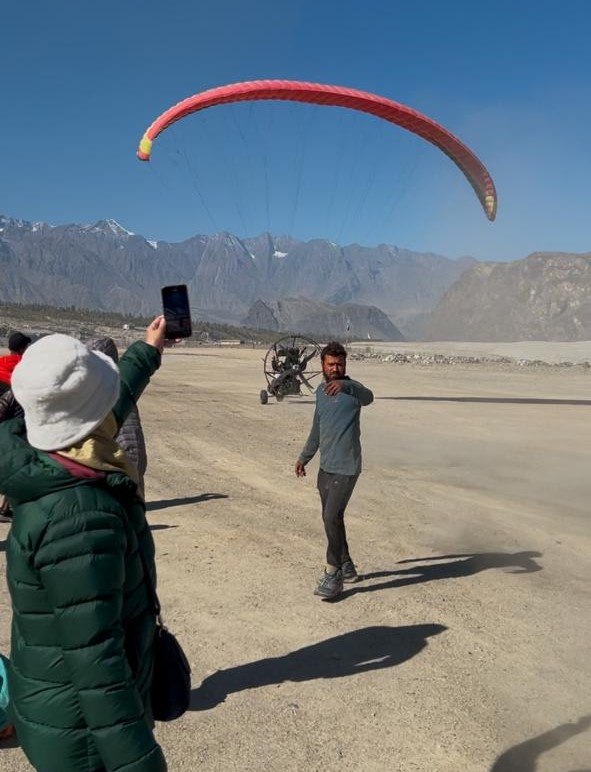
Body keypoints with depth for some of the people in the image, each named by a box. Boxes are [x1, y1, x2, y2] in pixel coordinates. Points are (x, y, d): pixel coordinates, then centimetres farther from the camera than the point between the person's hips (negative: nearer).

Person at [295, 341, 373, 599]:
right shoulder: (320, 391, 12)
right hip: (326, 466, 8)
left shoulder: (351, 389, -11)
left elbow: (367, 397, -37)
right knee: (331, 518, 15)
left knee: (332, 517, -14)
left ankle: (334, 575, -1)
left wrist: (345, 385, -56)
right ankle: (346, 567, 31)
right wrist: (304, 457, 27)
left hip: (346, 468, -8)